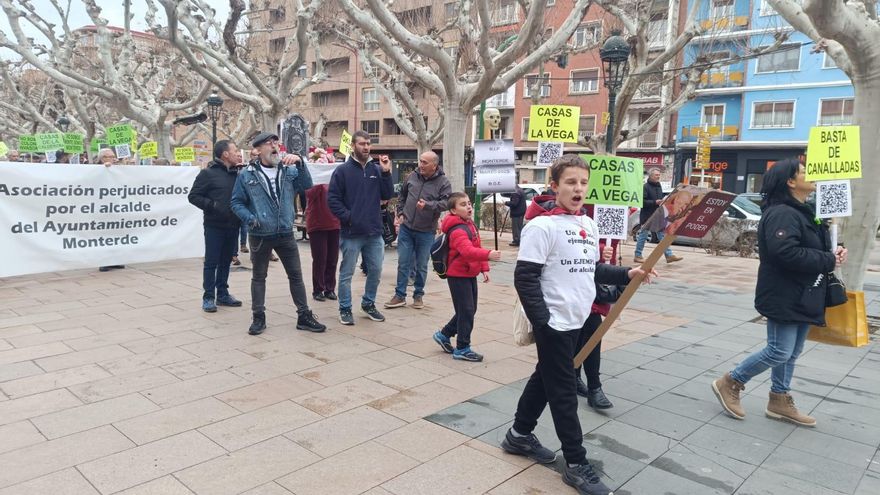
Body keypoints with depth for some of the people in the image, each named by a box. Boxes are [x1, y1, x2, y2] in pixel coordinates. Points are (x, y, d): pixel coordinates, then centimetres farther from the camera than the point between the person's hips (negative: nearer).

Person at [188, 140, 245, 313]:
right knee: (211, 262, 1)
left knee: (226, 261, 13)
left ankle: (222, 294, 24)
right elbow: (193, 196, -8)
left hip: (233, 225, 6)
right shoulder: (208, 173, -8)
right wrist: (212, 205, -19)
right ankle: (208, 297, 9)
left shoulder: (237, 173, 9)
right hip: (215, 225, -5)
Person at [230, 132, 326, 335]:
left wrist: (300, 163, -23)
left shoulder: (288, 171, 3)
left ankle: (304, 316, 17)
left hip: (286, 234, 2)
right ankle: (259, 317, 23)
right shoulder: (246, 175, -3)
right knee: (259, 277, 11)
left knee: (296, 275, 7)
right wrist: (250, 218, -16)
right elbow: (237, 203, 0)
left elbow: (307, 185, -10)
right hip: (260, 236, -2)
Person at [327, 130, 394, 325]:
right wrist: (347, 217, -14)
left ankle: (368, 303, 30)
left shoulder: (377, 169, 8)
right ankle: (345, 309, 17)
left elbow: (387, 195, 3)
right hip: (351, 233, -4)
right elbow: (332, 199, -6)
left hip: (374, 232, 4)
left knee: (376, 270, 12)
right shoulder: (343, 170, -4)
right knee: (347, 273, 5)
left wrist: (386, 173, -7)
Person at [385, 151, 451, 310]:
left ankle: (418, 295, 24)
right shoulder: (413, 176, 3)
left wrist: (428, 205, -30)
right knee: (403, 263, 7)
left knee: (421, 266, 9)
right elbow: (402, 196, 17)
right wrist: (400, 213, 10)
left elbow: (446, 203, -18)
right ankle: (400, 295, 17)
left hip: (426, 231, -3)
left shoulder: (443, 182, -8)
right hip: (406, 228, 3)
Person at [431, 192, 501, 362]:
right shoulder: (457, 230, -22)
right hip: (458, 276, -10)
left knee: (469, 310, 16)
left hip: (470, 274, 10)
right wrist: (488, 255, -52)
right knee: (466, 311, -4)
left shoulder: (470, 225, 10)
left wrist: (484, 269, 11)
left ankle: (444, 335, 31)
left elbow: (476, 248, 17)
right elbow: (468, 251, -39)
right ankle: (462, 349, 9)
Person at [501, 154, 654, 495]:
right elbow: (525, 277, -18)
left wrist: (627, 275, 5)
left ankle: (519, 435, 37)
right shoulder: (542, 226, -15)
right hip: (553, 324, -8)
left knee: (545, 378, 19)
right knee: (564, 392, 2)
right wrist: (542, 321, -20)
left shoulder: (589, 225, 9)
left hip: (576, 321, 8)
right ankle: (576, 464, 15)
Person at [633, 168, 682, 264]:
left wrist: (662, 202, 6)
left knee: (662, 235, 4)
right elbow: (642, 201, -19)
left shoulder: (659, 186, 14)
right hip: (647, 216, -7)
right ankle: (637, 256, 11)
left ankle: (669, 255, 5)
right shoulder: (645, 187, -12)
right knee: (643, 236, 1)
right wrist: (655, 202, -24)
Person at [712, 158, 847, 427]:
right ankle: (729, 383, 8)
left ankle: (779, 400, 25)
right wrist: (829, 261, -19)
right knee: (779, 351, -6)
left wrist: (833, 253, -1)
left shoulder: (803, 212, 16)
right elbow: (787, 253, -30)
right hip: (784, 297, -10)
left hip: (802, 296, 10)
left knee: (791, 353, 14)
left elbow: (813, 248, 20)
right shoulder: (781, 213, -18)